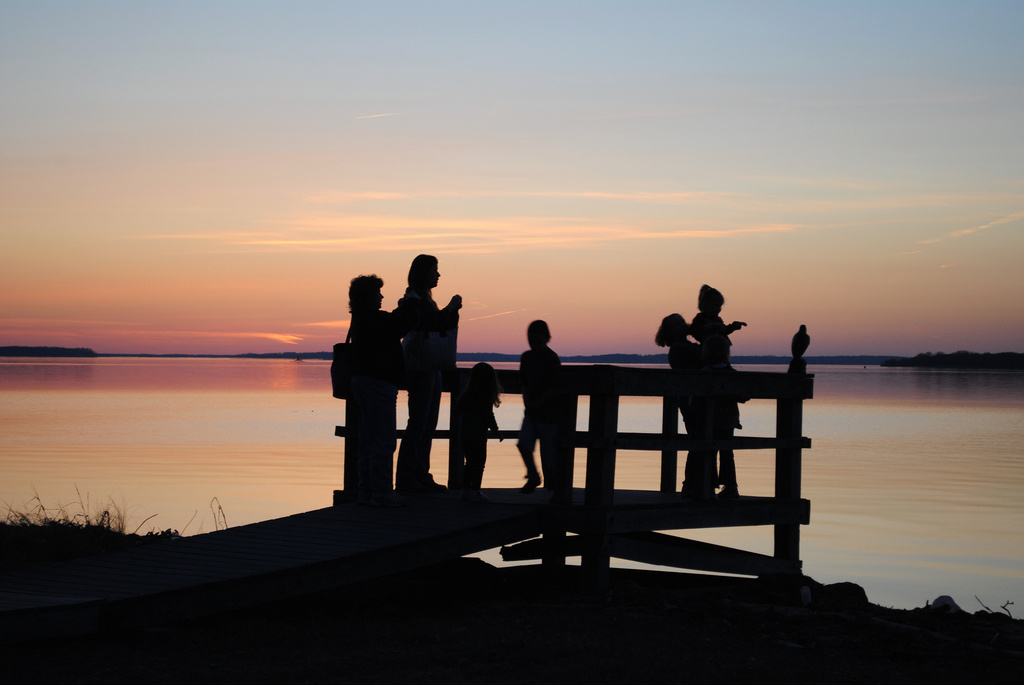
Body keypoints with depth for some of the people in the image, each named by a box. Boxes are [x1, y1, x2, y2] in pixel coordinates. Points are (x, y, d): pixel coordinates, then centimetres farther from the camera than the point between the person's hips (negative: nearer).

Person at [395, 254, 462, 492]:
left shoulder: (425, 300, 18)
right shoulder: (413, 300, -11)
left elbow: (445, 327, 21)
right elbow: (430, 325, -23)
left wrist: (453, 311, 6)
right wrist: (450, 308, -12)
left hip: (432, 368, 10)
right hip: (419, 367, -10)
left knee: (429, 425, 9)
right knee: (418, 423, -9)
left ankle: (421, 475, 12)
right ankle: (406, 478, -7)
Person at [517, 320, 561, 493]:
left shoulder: (552, 359, -11)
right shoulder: (526, 357, 8)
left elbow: (553, 388, -13)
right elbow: (524, 383, 12)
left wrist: (537, 404, -13)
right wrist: (527, 400, -5)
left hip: (548, 412, -5)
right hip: (531, 412, 5)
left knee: (548, 450, 0)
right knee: (523, 443, -10)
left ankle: (551, 483, 17)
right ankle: (533, 477, 8)